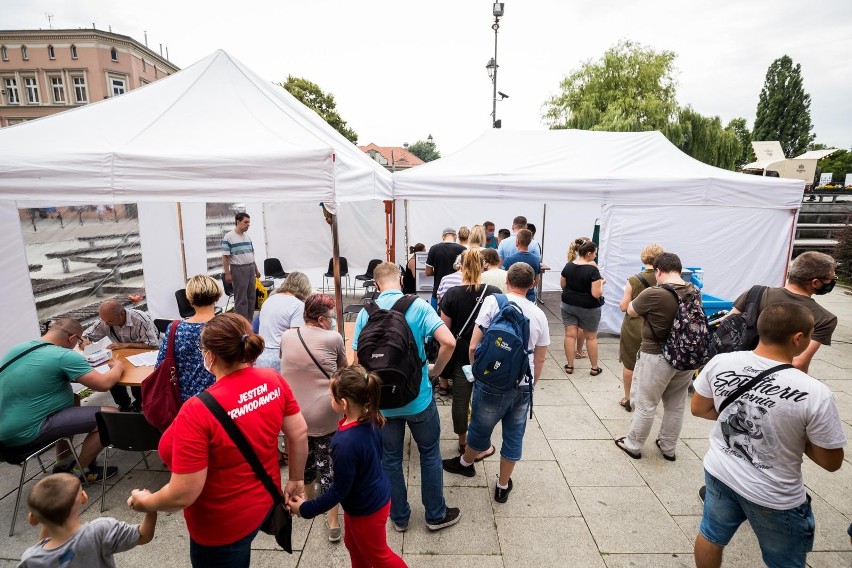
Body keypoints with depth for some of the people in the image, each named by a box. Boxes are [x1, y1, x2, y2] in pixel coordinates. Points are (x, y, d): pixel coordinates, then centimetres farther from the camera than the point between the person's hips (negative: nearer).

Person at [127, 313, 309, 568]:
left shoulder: (199, 410, -33)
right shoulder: (273, 380, -16)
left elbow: (183, 495, -26)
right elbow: (299, 432, -6)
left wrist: (144, 502, -5)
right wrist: (297, 479, 9)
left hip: (223, 525, -5)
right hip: (263, 500, 6)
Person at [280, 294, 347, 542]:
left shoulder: (286, 336, 2)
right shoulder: (333, 338, -10)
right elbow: (343, 367, 6)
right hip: (324, 414, -4)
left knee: (302, 456, 27)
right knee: (328, 464, 9)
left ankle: (308, 498, 51)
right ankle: (333, 522, 17)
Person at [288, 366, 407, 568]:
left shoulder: (346, 444, -39)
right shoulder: (370, 419, -15)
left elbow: (339, 490, -26)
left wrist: (305, 509, -12)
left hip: (367, 509, -7)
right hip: (376, 494, 7)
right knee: (354, 545, 30)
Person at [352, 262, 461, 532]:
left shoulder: (366, 313, -6)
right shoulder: (418, 306, -12)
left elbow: (358, 360, -4)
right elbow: (449, 341, -21)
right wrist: (436, 369, -4)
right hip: (419, 398, -2)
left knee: (390, 459, 19)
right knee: (430, 454, 18)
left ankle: (399, 517, 35)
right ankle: (436, 515, 32)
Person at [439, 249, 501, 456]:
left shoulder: (452, 294, -12)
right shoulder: (495, 293, -11)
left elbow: (445, 330, -6)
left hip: (461, 355, 0)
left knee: (461, 399, 13)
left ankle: (463, 443, 29)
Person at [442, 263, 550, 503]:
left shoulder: (493, 301, -10)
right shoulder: (539, 314, 1)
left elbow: (473, 347, -11)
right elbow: (540, 360, 8)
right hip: (523, 386, 3)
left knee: (480, 429, 20)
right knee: (514, 436, 18)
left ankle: (465, 463, 46)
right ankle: (503, 486, 36)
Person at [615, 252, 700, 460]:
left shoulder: (653, 294, -23)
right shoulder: (695, 292, -4)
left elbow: (631, 311, -7)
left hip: (656, 358, -6)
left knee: (645, 405, 10)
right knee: (676, 406, 20)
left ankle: (633, 445, 26)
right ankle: (668, 447, 36)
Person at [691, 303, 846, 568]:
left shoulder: (720, 363, -18)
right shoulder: (815, 393, -28)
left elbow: (699, 409, -2)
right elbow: (831, 462, -14)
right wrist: (798, 434, 2)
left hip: (719, 473, 3)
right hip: (774, 497, -2)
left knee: (711, 535, 27)